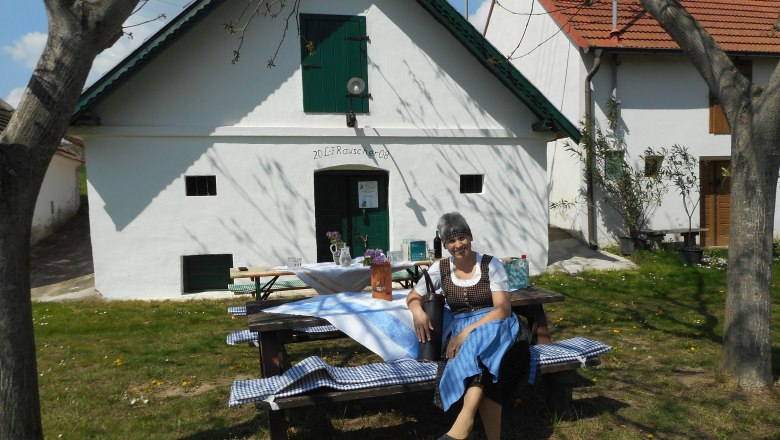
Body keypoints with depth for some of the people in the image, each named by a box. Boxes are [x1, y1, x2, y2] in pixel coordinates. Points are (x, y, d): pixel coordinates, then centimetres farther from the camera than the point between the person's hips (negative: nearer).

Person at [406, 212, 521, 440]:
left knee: (479, 342, -39)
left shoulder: (491, 265, -3)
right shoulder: (441, 268, 6)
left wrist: (467, 332, -25)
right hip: (461, 331, 2)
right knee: (484, 368, -34)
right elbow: (413, 296, 13)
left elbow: (503, 309, -12)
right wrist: (418, 311, -14)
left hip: (495, 325, -2)